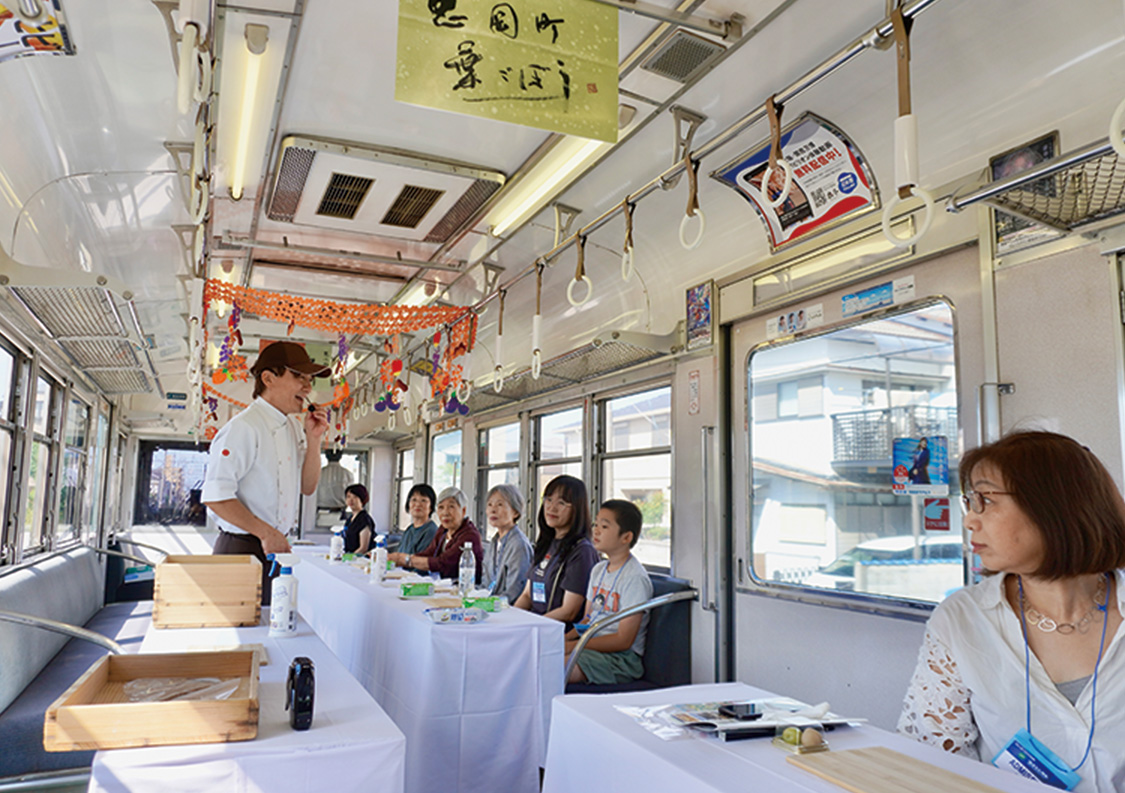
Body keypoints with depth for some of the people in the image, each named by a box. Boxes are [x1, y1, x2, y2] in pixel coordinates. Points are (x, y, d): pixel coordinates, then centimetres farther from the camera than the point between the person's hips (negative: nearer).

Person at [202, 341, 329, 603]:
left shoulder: (293, 426, 10)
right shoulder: (244, 428, -15)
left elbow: (308, 488, 15)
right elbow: (215, 496, -21)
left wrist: (313, 440, 2)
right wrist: (265, 532, -21)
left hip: (275, 549, 8)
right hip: (242, 551, -8)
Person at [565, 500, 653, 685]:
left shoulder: (635, 577, -13)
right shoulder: (598, 569, 15)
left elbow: (623, 640, -16)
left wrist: (573, 646, -18)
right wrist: (564, 638, -1)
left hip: (620, 657, -8)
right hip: (591, 646, 8)